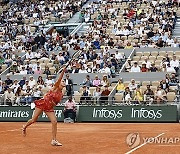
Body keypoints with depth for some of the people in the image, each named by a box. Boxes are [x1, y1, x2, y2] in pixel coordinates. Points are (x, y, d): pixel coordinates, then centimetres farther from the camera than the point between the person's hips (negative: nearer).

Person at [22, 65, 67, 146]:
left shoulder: (61, 95, 11)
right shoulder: (56, 87, -4)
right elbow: (59, 79, -22)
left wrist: (53, 103, -3)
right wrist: (63, 71, -34)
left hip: (50, 107, 5)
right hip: (43, 103, -5)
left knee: (54, 122, -10)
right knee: (34, 119, -1)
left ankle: (54, 140, -4)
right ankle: (25, 127, 31)